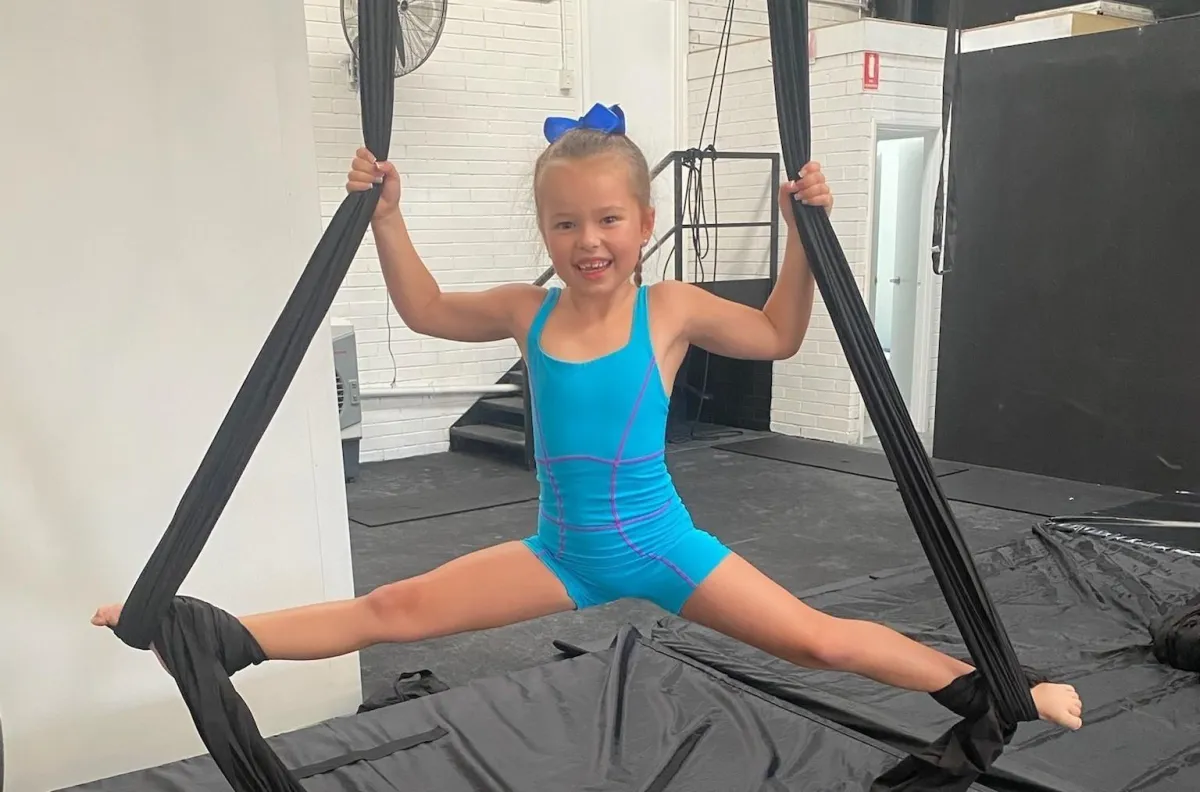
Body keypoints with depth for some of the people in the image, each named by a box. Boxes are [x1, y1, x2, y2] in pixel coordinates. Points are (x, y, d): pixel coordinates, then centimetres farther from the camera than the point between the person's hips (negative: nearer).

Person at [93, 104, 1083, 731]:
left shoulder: (671, 309, -11)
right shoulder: (528, 310, -3)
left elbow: (779, 336, 2)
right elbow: (425, 310, 11)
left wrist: (803, 231, -9)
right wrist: (387, 217, 4)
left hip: (660, 544, -2)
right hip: (563, 551, 3)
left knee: (818, 640, -5)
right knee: (393, 610, 1)